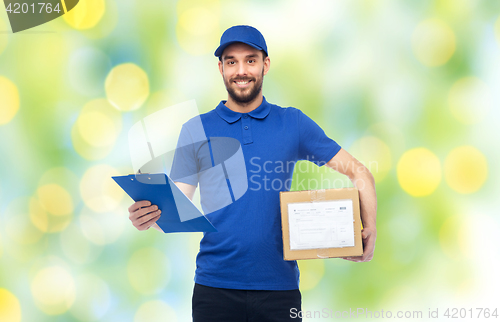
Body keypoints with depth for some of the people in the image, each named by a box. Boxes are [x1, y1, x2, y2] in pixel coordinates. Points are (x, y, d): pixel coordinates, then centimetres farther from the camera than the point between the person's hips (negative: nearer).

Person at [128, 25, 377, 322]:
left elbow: (357, 171, 5)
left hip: (280, 285, 0)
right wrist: (150, 216, -21)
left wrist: (370, 228, -10)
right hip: (215, 286, 0)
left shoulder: (294, 123, 3)